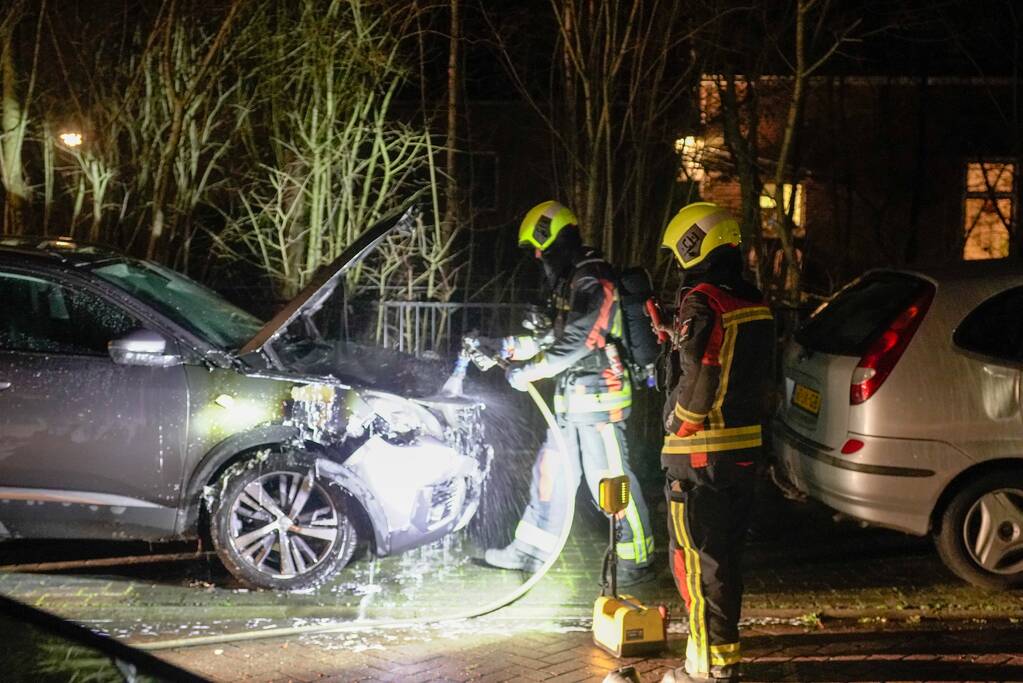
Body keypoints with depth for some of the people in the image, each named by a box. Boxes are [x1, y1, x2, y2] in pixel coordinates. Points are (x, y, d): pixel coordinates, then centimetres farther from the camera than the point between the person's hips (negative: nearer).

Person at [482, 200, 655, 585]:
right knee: (551, 470, 15)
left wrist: (528, 372, -16)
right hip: (572, 397, 10)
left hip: (599, 397, -10)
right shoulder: (568, 280, 15)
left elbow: (577, 343, -23)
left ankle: (637, 559, 2)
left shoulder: (593, 282, -17)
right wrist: (520, 347, 7)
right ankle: (532, 549, 25)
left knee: (610, 480, -6)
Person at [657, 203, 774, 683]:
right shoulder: (754, 303, 10)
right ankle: (720, 643, 28)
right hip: (746, 446, 9)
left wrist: (677, 427, -7)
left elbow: (697, 381, -21)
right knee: (726, 553, 18)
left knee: (695, 558, -2)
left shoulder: (701, 303, -17)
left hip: (700, 452, -9)